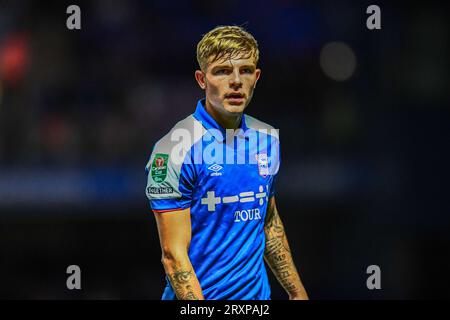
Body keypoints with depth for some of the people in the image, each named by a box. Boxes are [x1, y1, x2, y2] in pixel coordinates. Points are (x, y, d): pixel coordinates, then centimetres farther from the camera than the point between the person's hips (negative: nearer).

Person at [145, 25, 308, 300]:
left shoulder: (267, 140, 4)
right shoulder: (176, 149, -17)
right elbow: (173, 254, -19)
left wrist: (297, 291, 14)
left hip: (258, 294, 6)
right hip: (196, 298, -6)